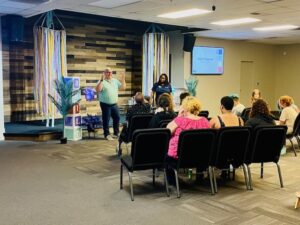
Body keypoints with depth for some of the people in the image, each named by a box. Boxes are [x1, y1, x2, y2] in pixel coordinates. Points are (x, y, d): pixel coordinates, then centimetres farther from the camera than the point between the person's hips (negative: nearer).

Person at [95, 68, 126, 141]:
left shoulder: (115, 81, 10)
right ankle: (107, 134, 10)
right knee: (106, 120, 0)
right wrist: (101, 80, -28)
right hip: (105, 104, -6)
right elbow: (97, 90, -23)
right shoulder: (102, 81, -8)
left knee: (117, 118, 9)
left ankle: (116, 133, 24)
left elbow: (123, 87, 11)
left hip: (114, 104, 6)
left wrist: (123, 79, 0)